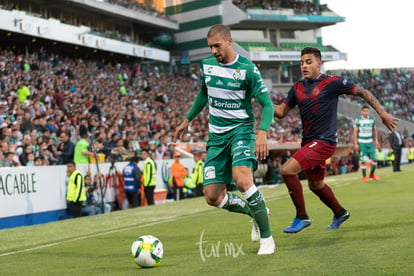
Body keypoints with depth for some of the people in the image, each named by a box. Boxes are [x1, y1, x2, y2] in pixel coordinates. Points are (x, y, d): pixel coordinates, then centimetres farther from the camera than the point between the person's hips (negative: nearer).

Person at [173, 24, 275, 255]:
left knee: (242, 178, -31)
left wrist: (263, 132, -25)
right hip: (216, 136, 6)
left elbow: (267, 104, -9)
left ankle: (266, 237, -17)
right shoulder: (206, 65, 6)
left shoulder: (247, 69, -10)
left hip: (241, 130, -5)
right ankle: (256, 212, 24)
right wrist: (188, 120, 27)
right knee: (213, 197, -3)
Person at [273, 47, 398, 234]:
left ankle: (302, 217, -8)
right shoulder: (297, 88, 9)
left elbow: (362, 92, -2)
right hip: (308, 142, 8)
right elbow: (281, 111, 7)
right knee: (315, 185, 22)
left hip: (323, 141, -8)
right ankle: (340, 213, 47)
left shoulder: (332, 83, -9)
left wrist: (382, 114, -4)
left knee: (287, 170, -21)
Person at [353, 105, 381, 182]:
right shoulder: (358, 120, -6)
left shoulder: (372, 119, 7)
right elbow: (355, 132, -5)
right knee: (363, 160, -5)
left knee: (374, 159, 1)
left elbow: (374, 130, 17)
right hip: (361, 143, -4)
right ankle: (364, 177, 8)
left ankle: (372, 174, 20)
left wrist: (376, 140, 8)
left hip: (370, 142, 4)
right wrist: (355, 144, -9)